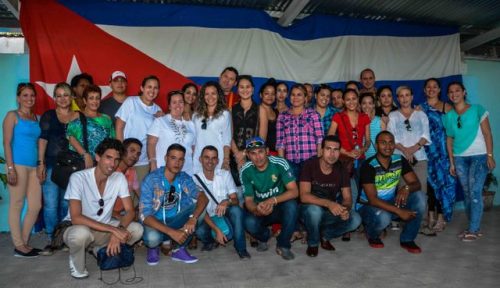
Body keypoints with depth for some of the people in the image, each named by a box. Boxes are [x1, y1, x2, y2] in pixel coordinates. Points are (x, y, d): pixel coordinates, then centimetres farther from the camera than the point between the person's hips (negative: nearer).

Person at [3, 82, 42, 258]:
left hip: (34, 166, 6)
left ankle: (24, 242, 19)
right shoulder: (12, 116, 0)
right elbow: (7, 143, -6)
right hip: (18, 165, -6)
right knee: (16, 205, 0)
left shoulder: (36, 118, 16)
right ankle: (18, 246, 8)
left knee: (36, 206, 6)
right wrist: (10, 168, -14)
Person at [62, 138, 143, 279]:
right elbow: (76, 218, -30)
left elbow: (130, 211, -8)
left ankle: (100, 249, 7)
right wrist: (113, 229, -36)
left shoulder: (119, 178, -10)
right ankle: (77, 264, -4)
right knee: (81, 233, -38)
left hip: (103, 228, 4)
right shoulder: (78, 178, -23)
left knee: (137, 229, -19)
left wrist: (118, 231, -29)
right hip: (78, 228, -4)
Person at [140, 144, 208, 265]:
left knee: (199, 206, -18)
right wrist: (172, 232, -35)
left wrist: (193, 218, -40)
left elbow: (203, 198, -20)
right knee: (152, 237, -37)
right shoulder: (151, 179, -20)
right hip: (155, 223, -4)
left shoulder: (184, 178, -7)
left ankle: (179, 249, -7)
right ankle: (153, 247, 3)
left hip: (174, 221, 4)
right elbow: (145, 215, -25)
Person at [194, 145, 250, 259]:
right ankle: (209, 242, 6)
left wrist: (227, 202, -33)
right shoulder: (196, 180, -9)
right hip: (209, 219, 0)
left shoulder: (225, 174, -4)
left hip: (226, 215, 1)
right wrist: (217, 230, -23)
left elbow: (236, 200, -7)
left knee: (236, 210, -32)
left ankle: (241, 248, -14)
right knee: (200, 231, -33)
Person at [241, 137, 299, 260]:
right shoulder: (246, 171, -11)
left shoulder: (280, 163, -17)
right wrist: (256, 210, -33)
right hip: (260, 210, 1)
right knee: (249, 223, -31)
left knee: (291, 205, -34)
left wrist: (272, 201, -38)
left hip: (281, 208, -1)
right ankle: (264, 236, 8)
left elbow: (294, 191, -22)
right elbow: (248, 200, -8)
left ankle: (283, 245, -10)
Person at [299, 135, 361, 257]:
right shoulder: (310, 165, -17)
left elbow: (347, 198, -4)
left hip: (330, 212, 4)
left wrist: (345, 209, -29)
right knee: (314, 210, -37)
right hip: (310, 210, -3)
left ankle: (325, 234, 6)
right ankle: (313, 243, -6)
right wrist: (328, 203, -40)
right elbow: (304, 196, -26)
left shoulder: (341, 170, -4)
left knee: (355, 219, -20)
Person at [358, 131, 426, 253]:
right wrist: (399, 211, -32)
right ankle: (372, 235, 1)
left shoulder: (400, 160, -6)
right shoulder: (369, 166, -23)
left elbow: (416, 183, -7)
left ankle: (407, 239, -4)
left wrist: (407, 188, -32)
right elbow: (372, 200, -26)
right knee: (383, 217, -38)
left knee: (419, 196, -18)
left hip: (390, 203, 5)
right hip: (368, 206, -5)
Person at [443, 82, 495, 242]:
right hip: (459, 158, 4)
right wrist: (451, 162, 7)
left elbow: (487, 133, -5)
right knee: (467, 193, 7)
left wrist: (490, 155, -12)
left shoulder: (477, 109, -3)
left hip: (479, 156, -4)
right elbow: (449, 139, 9)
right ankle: (475, 227, 17)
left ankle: (473, 230, -3)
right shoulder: (448, 116, 6)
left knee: (475, 192, -9)